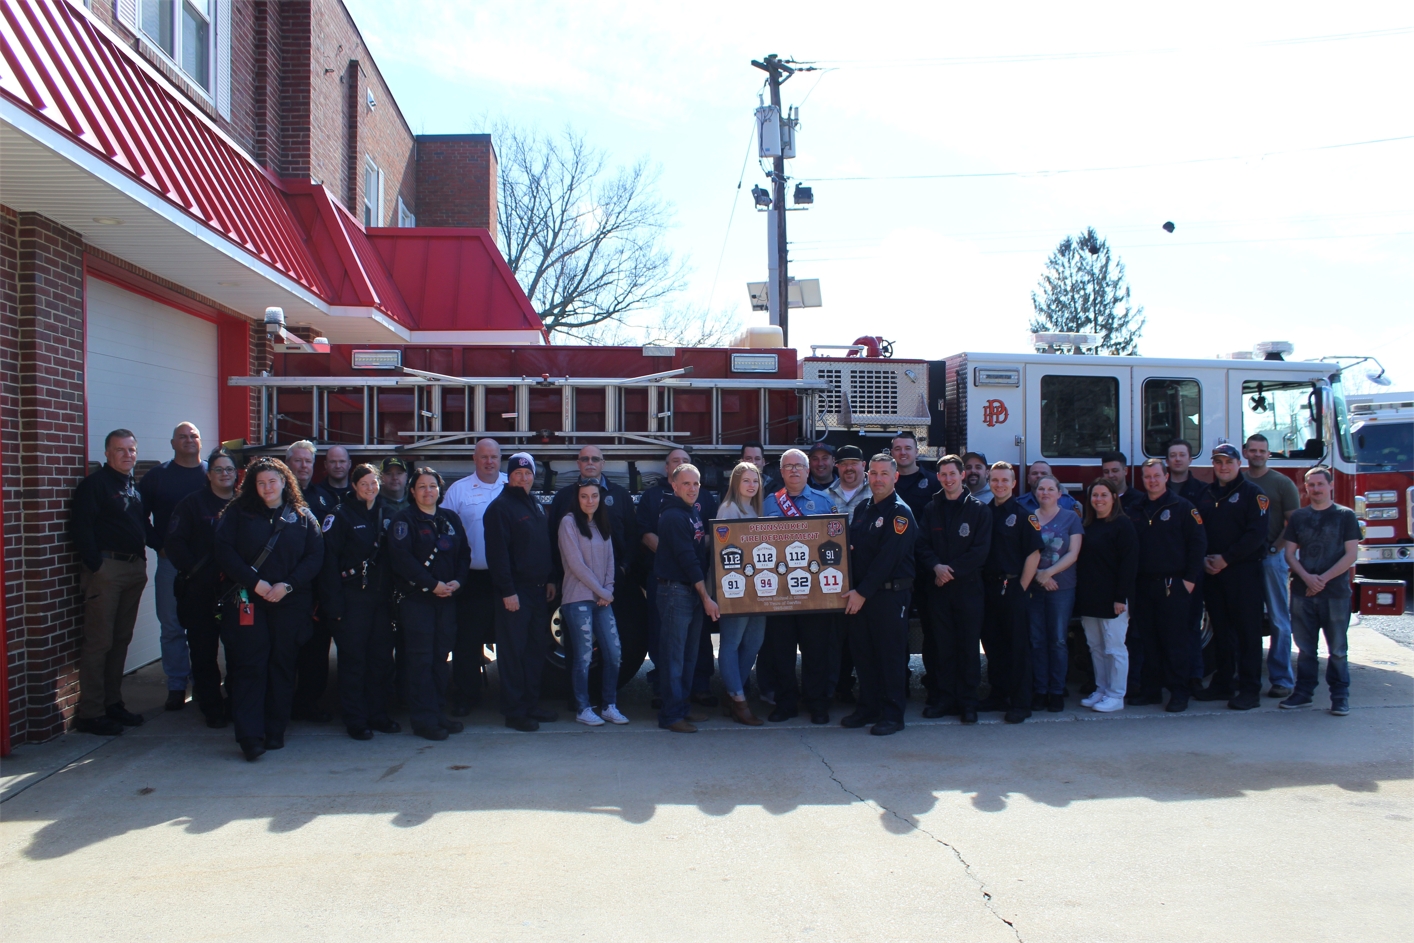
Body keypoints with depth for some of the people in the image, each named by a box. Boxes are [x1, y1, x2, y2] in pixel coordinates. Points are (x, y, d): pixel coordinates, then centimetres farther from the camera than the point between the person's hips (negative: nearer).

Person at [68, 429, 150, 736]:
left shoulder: (136, 486, 16)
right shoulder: (94, 484, -7)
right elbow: (80, 528, -14)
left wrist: (142, 558, 10)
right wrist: (96, 564, -17)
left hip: (134, 569, 8)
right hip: (106, 568, -8)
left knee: (121, 639, 13)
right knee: (98, 642, -6)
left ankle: (112, 703, 22)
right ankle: (89, 713, -1)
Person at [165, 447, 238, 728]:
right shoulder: (193, 503, 2)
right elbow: (174, 542, -3)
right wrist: (194, 570, -11)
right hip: (201, 591, -1)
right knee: (204, 651, 3)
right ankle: (212, 708, 14)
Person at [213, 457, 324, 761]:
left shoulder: (302, 516, 9)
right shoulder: (238, 513, 7)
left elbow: (315, 557, 2)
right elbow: (224, 551, -2)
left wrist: (288, 585, -11)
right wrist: (255, 582, -12)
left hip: (290, 602, 1)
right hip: (247, 601, -1)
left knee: (283, 665, 5)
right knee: (249, 666, -7)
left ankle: (275, 732, 14)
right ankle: (250, 736, -8)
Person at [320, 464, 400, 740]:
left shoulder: (389, 514, 10)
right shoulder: (341, 515, -4)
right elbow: (329, 560, -8)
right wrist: (334, 602, -15)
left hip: (381, 596, 4)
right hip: (352, 598, -4)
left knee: (382, 656, 8)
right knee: (353, 659, 0)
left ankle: (377, 714, 19)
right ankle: (355, 720, 9)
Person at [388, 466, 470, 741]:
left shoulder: (451, 519, 14)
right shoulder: (404, 519, -3)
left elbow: (464, 554, 13)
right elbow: (401, 558, -13)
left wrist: (456, 581, -5)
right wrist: (432, 584, -16)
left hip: (447, 597, 5)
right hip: (415, 597, -5)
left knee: (440, 656, 9)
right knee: (421, 659, -4)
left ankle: (437, 711, 17)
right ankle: (423, 718, 1)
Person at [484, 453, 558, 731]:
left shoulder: (536, 505, 16)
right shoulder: (500, 507, -10)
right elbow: (497, 552, -15)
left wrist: (550, 580, 13)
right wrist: (507, 591, -19)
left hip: (538, 590, 8)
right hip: (515, 591, -8)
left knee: (537, 649, 11)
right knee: (513, 652, -2)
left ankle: (531, 704, 21)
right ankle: (514, 711, 4)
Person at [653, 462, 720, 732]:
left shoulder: (695, 512, 13)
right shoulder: (673, 516, -14)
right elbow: (687, 559, -17)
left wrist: (703, 594, 11)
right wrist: (706, 597, -16)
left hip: (694, 591, 9)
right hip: (675, 590, -9)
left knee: (689, 655, 14)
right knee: (674, 656, -4)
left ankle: (682, 706, 23)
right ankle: (670, 715, 1)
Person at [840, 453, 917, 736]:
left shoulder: (900, 513, -8)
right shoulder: (862, 509, 14)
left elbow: (888, 557, -16)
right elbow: (851, 548, 15)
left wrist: (863, 592, -17)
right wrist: (852, 590, -1)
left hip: (890, 593, -7)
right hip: (859, 594, 7)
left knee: (891, 654, -1)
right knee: (862, 652, 10)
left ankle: (893, 714, 7)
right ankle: (868, 707, 22)